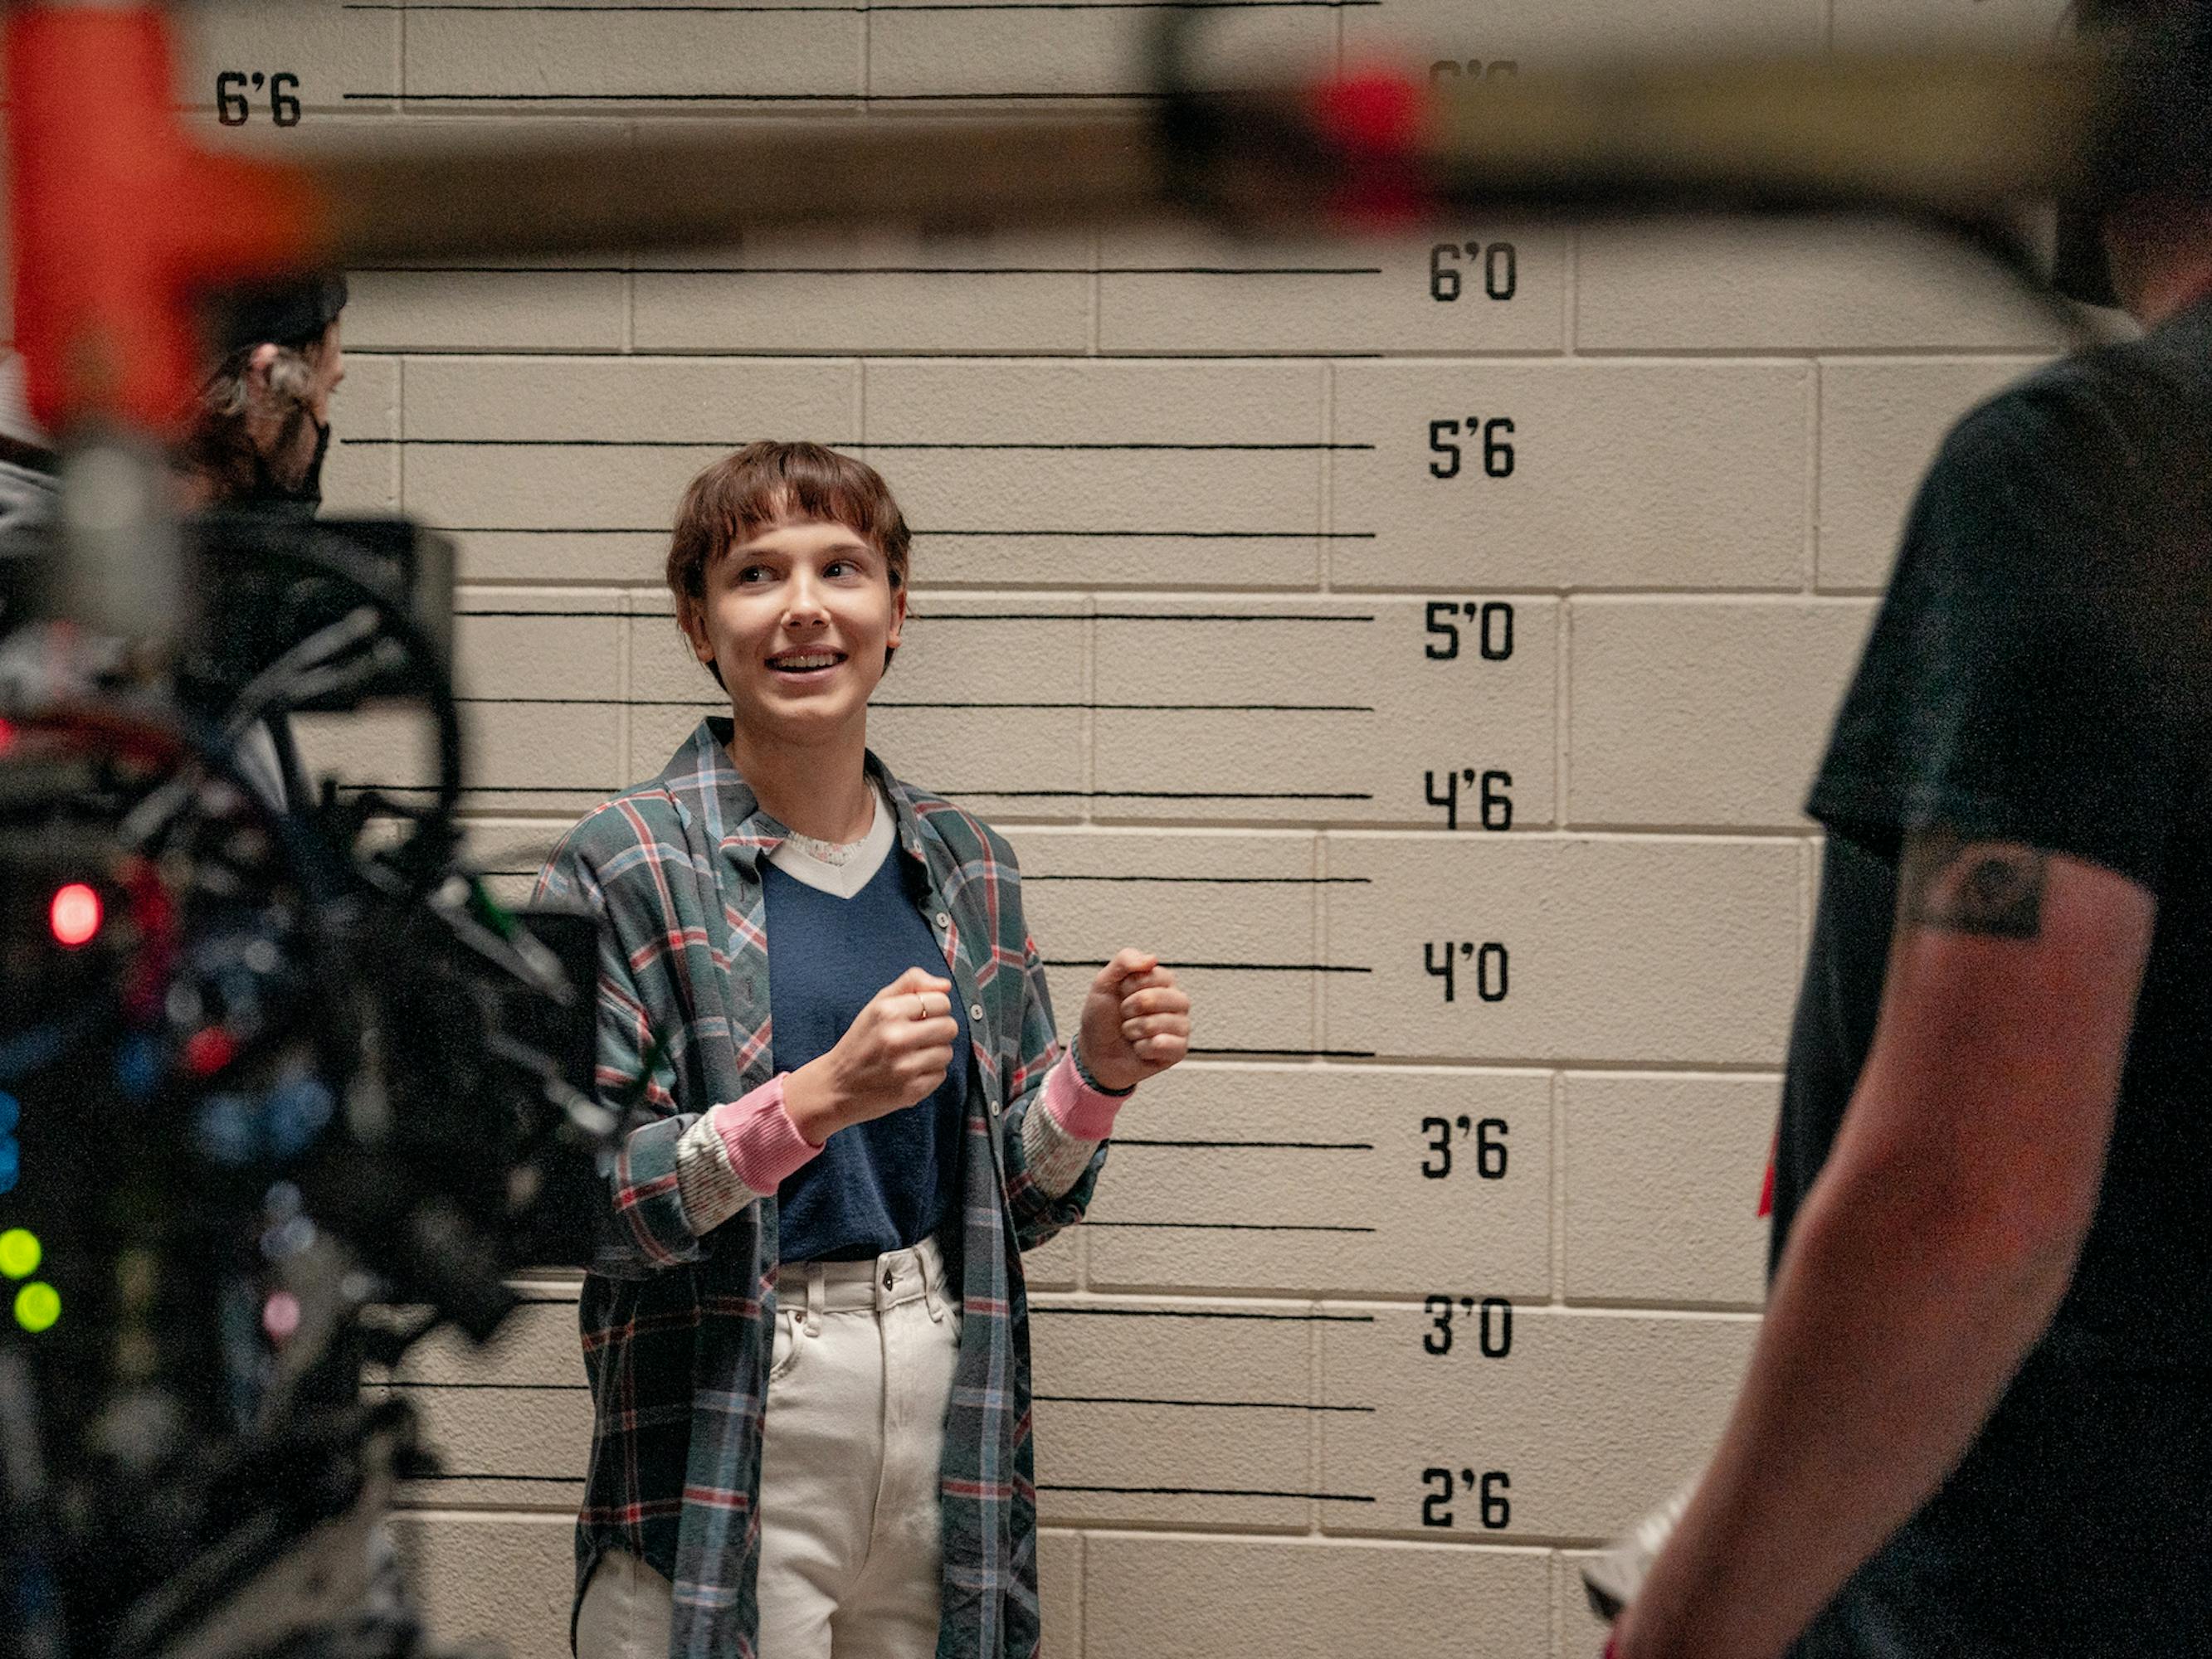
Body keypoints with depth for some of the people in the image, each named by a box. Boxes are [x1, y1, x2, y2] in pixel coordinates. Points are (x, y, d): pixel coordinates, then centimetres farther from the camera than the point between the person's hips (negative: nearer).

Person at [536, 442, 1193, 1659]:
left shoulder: (968, 870, 8)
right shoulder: (624, 868, -7)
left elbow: (1010, 1198, 13)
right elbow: (567, 1203, -14)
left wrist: (1097, 1074, -6)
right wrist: (820, 1095, -25)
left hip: (947, 1402, 5)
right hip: (729, 1439, -4)